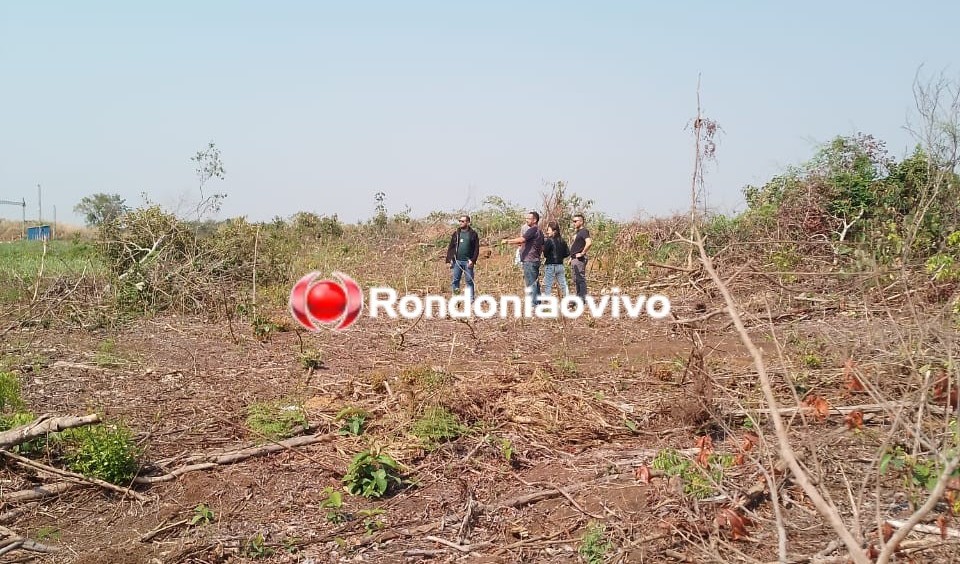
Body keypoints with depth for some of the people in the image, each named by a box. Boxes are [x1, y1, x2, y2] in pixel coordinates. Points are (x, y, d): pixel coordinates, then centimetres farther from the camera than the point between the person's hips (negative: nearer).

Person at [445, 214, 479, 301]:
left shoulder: (473, 234, 1)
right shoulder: (456, 233, 10)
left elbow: (476, 248, -2)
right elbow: (451, 247, 10)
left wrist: (472, 260, -12)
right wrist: (450, 259, 1)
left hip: (468, 262, -3)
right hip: (457, 261, 3)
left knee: (469, 281, 1)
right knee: (455, 280, 3)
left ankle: (470, 299, 7)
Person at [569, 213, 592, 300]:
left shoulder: (584, 231, -13)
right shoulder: (578, 232, 18)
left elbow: (589, 242, -30)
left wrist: (582, 253, -22)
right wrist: (572, 257, 21)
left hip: (579, 259, -11)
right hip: (574, 259, 11)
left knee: (580, 279, -8)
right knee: (576, 280, 14)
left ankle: (582, 298, -5)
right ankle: (579, 298, 21)